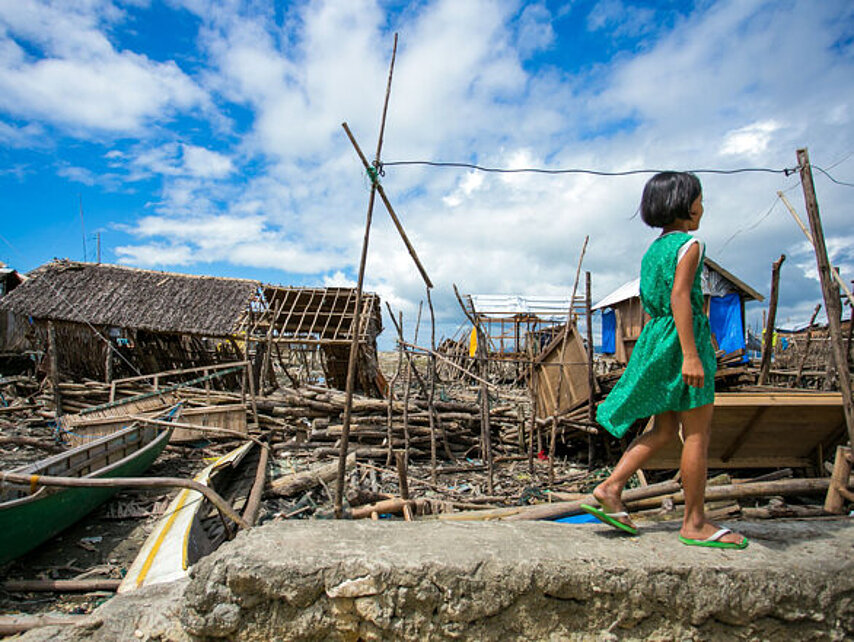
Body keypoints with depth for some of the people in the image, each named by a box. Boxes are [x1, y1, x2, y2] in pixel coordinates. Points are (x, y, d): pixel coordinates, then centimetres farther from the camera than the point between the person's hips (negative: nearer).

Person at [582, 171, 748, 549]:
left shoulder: (655, 247, 18)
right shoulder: (689, 245, -8)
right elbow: (679, 297, -19)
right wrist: (691, 354, -23)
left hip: (657, 336, 9)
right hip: (683, 338, -9)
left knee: (665, 430, 13)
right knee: (697, 433, 0)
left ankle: (610, 489, 7)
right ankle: (695, 524, 9)